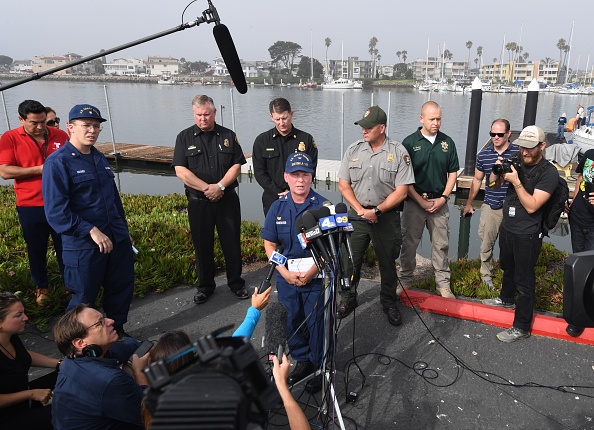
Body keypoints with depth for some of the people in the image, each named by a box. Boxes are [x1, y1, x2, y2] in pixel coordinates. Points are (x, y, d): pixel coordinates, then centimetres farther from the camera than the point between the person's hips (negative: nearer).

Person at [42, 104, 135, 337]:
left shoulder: (99, 158, 11)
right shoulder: (57, 162, -12)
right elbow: (56, 210, -18)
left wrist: (124, 230, 19)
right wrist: (92, 231, -22)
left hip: (117, 239, 7)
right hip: (83, 246, -7)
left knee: (122, 287, 16)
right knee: (83, 299, 8)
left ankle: (116, 331, 37)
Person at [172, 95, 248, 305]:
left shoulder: (228, 136, 5)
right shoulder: (185, 137, 2)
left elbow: (237, 166, 0)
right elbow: (181, 170, -7)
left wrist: (220, 186, -15)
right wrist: (207, 188, -13)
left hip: (227, 199, 1)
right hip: (198, 201, 0)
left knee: (232, 242, 6)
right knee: (202, 244, 8)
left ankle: (236, 283, 23)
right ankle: (205, 286, 24)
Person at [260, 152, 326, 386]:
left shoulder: (322, 206, -10)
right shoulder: (278, 207, 1)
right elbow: (269, 244, 3)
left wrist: (311, 271, -16)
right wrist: (285, 272, -8)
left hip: (316, 275, -3)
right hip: (286, 275, 4)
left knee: (316, 321, 5)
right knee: (292, 320, 13)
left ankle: (320, 365, 25)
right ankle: (302, 360, 34)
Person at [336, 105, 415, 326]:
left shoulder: (398, 152, -7)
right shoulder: (353, 150, 1)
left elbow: (401, 191, -10)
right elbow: (343, 185, 1)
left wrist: (376, 211, -15)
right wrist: (360, 210, -10)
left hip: (387, 217, -2)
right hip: (357, 214, 2)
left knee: (388, 262, 10)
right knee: (350, 260, 8)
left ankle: (389, 303, 30)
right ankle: (348, 299, 28)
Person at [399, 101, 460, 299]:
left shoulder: (447, 142, 4)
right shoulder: (410, 142, -5)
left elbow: (452, 173, 9)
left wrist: (443, 198, -3)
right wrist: (421, 201, -10)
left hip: (439, 202, 2)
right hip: (414, 201, -2)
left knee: (441, 244, 7)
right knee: (409, 243, 6)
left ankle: (443, 284, 18)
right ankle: (405, 281, 21)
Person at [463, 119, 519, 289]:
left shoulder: (518, 154, -6)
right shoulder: (483, 155, 3)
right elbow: (477, 180, 14)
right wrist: (469, 203, 19)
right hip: (490, 205, 2)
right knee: (486, 244, 8)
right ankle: (486, 276, 24)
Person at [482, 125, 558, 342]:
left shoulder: (549, 173, -17)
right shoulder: (517, 163, 0)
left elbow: (532, 206, -23)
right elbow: (494, 184, 9)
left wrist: (516, 181, -27)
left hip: (527, 235, -7)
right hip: (507, 227, 7)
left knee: (524, 280, 1)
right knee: (507, 267, 28)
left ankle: (521, 327, 12)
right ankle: (506, 298, 53)